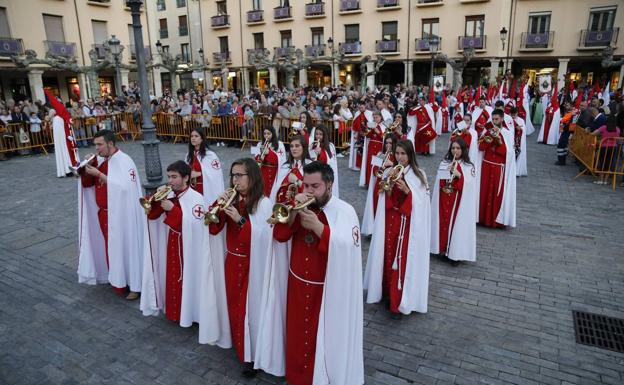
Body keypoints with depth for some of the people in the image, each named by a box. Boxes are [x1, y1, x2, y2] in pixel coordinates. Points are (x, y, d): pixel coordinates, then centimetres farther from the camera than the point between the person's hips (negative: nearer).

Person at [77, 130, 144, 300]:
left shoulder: (124, 161, -17)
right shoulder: (100, 160, 6)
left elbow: (123, 187, -27)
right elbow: (86, 183, 9)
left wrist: (99, 174, -25)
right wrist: (87, 167, -8)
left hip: (121, 214, -7)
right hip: (104, 213, 7)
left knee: (125, 246, 0)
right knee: (111, 247, 16)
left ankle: (134, 285, 11)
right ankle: (117, 280, 32)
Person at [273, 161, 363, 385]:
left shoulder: (345, 211, -13)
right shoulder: (301, 208, 1)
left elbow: (349, 249, -25)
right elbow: (280, 236, -5)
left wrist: (317, 226, -30)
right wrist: (293, 211, -20)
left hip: (328, 290, -4)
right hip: (297, 286, 5)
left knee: (325, 339, 9)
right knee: (297, 335, 19)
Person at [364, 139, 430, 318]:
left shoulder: (419, 175, -6)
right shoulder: (390, 172, 4)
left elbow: (420, 203, -8)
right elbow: (385, 202, 4)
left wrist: (407, 191, -22)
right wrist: (389, 188, -16)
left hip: (409, 224, -4)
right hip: (390, 222, 4)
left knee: (404, 259, -3)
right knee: (388, 256, 10)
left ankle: (399, 303, 6)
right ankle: (389, 293, 27)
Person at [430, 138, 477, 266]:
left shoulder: (469, 167, -2)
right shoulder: (444, 163, 7)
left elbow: (470, 186, -10)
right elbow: (438, 183, 7)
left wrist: (459, 175, -21)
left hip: (459, 202, -3)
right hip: (443, 201, 3)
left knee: (457, 224, -1)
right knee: (443, 222, 7)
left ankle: (455, 254, 7)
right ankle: (442, 248, 21)